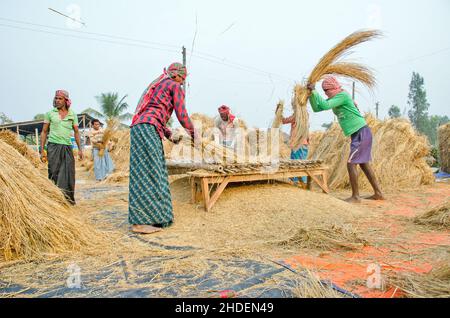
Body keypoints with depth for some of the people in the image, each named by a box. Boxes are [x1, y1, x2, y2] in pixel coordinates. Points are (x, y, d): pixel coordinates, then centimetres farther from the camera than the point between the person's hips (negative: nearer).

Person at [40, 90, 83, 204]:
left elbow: (76, 132, 12)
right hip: (53, 146, -1)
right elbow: (44, 132, 7)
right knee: (54, 174, -2)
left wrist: (80, 149, 5)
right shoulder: (50, 113, 5)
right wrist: (42, 150, 1)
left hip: (67, 147, 1)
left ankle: (69, 200, 11)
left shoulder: (72, 114, 9)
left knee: (69, 174, 0)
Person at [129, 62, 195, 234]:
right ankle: (140, 221, -13)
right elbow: (182, 115, 0)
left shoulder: (157, 84, 32)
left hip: (139, 127, 9)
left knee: (154, 173, 9)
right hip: (148, 128, -9)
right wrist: (192, 132, 15)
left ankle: (154, 215, 14)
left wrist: (170, 136, 32)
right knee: (147, 173, -12)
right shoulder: (175, 86, 6)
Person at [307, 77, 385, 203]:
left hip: (361, 133, -10)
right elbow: (316, 108, 10)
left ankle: (355, 196, -2)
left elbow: (325, 106, -27)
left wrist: (314, 91, -20)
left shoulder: (342, 95, -14)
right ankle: (378, 193, 21)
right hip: (359, 134, 10)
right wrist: (310, 94, -3)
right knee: (364, 164, 14)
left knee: (351, 164, -9)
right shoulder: (335, 98, 12)